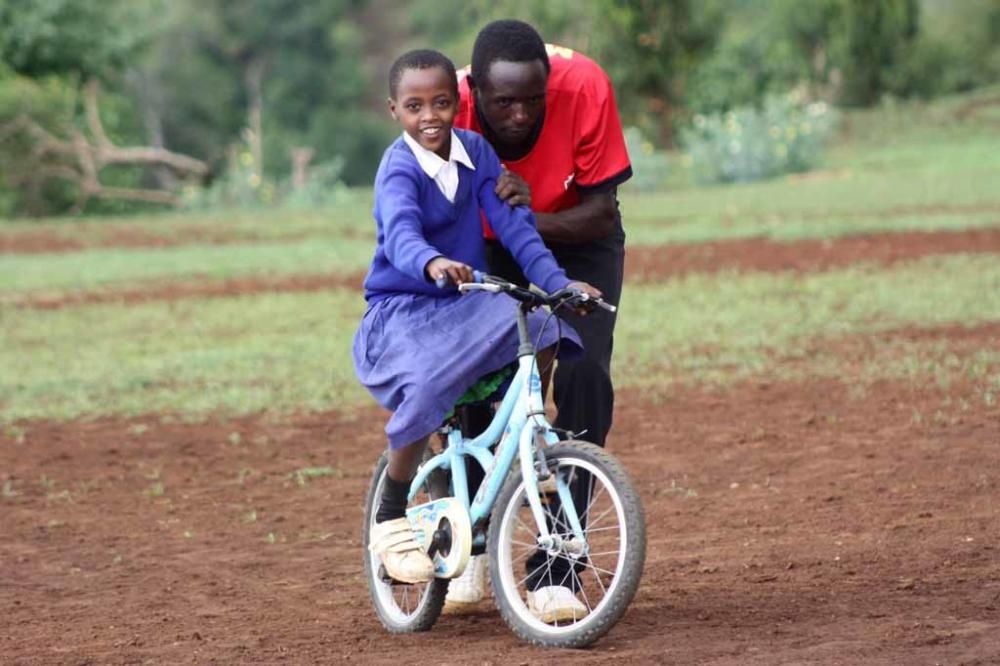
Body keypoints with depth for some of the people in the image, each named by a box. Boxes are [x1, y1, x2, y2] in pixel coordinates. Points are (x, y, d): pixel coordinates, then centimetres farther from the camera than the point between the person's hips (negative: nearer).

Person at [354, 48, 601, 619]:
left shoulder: (476, 152, 1)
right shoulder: (399, 170, -15)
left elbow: (513, 224, -6)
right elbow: (401, 232, -35)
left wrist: (556, 281, -21)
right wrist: (433, 264, -57)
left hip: (467, 301, 5)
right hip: (401, 310, -5)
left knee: (541, 331, -23)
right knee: (429, 388, -32)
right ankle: (390, 519, -11)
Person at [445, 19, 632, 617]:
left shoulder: (585, 88, -32)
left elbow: (600, 212, -24)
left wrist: (534, 219, -42)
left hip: (574, 238, -1)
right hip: (485, 250, 1)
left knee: (583, 375, -21)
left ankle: (555, 569, -16)